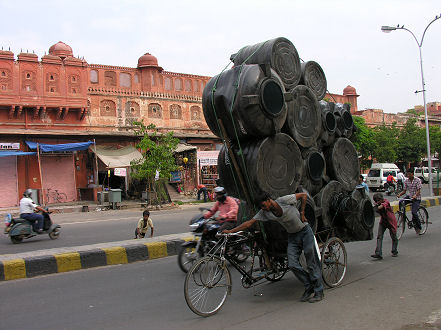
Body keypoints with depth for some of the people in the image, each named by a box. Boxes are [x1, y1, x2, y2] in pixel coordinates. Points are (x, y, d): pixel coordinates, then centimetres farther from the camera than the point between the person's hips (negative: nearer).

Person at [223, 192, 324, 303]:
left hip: (305, 232, -4)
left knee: (312, 263, -2)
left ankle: (319, 292, 10)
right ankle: (309, 286, 12)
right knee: (292, 264, -10)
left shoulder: (284, 200, -20)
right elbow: (249, 223, -8)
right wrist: (231, 231, -11)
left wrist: (302, 213, -10)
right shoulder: (264, 213, -8)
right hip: (292, 236, 4)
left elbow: (304, 195, -8)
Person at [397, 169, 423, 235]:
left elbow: (419, 190, -15)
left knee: (414, 212, -17)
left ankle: (418, 227, 3)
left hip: (416, 198, -4)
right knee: (401, 202, -26)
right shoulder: (406, 181, 3)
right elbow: (404, 190, 5)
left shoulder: (417, 180, -10)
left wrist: (415, 195, -36)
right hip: (409, 196, 5)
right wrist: (399, 194, -16)